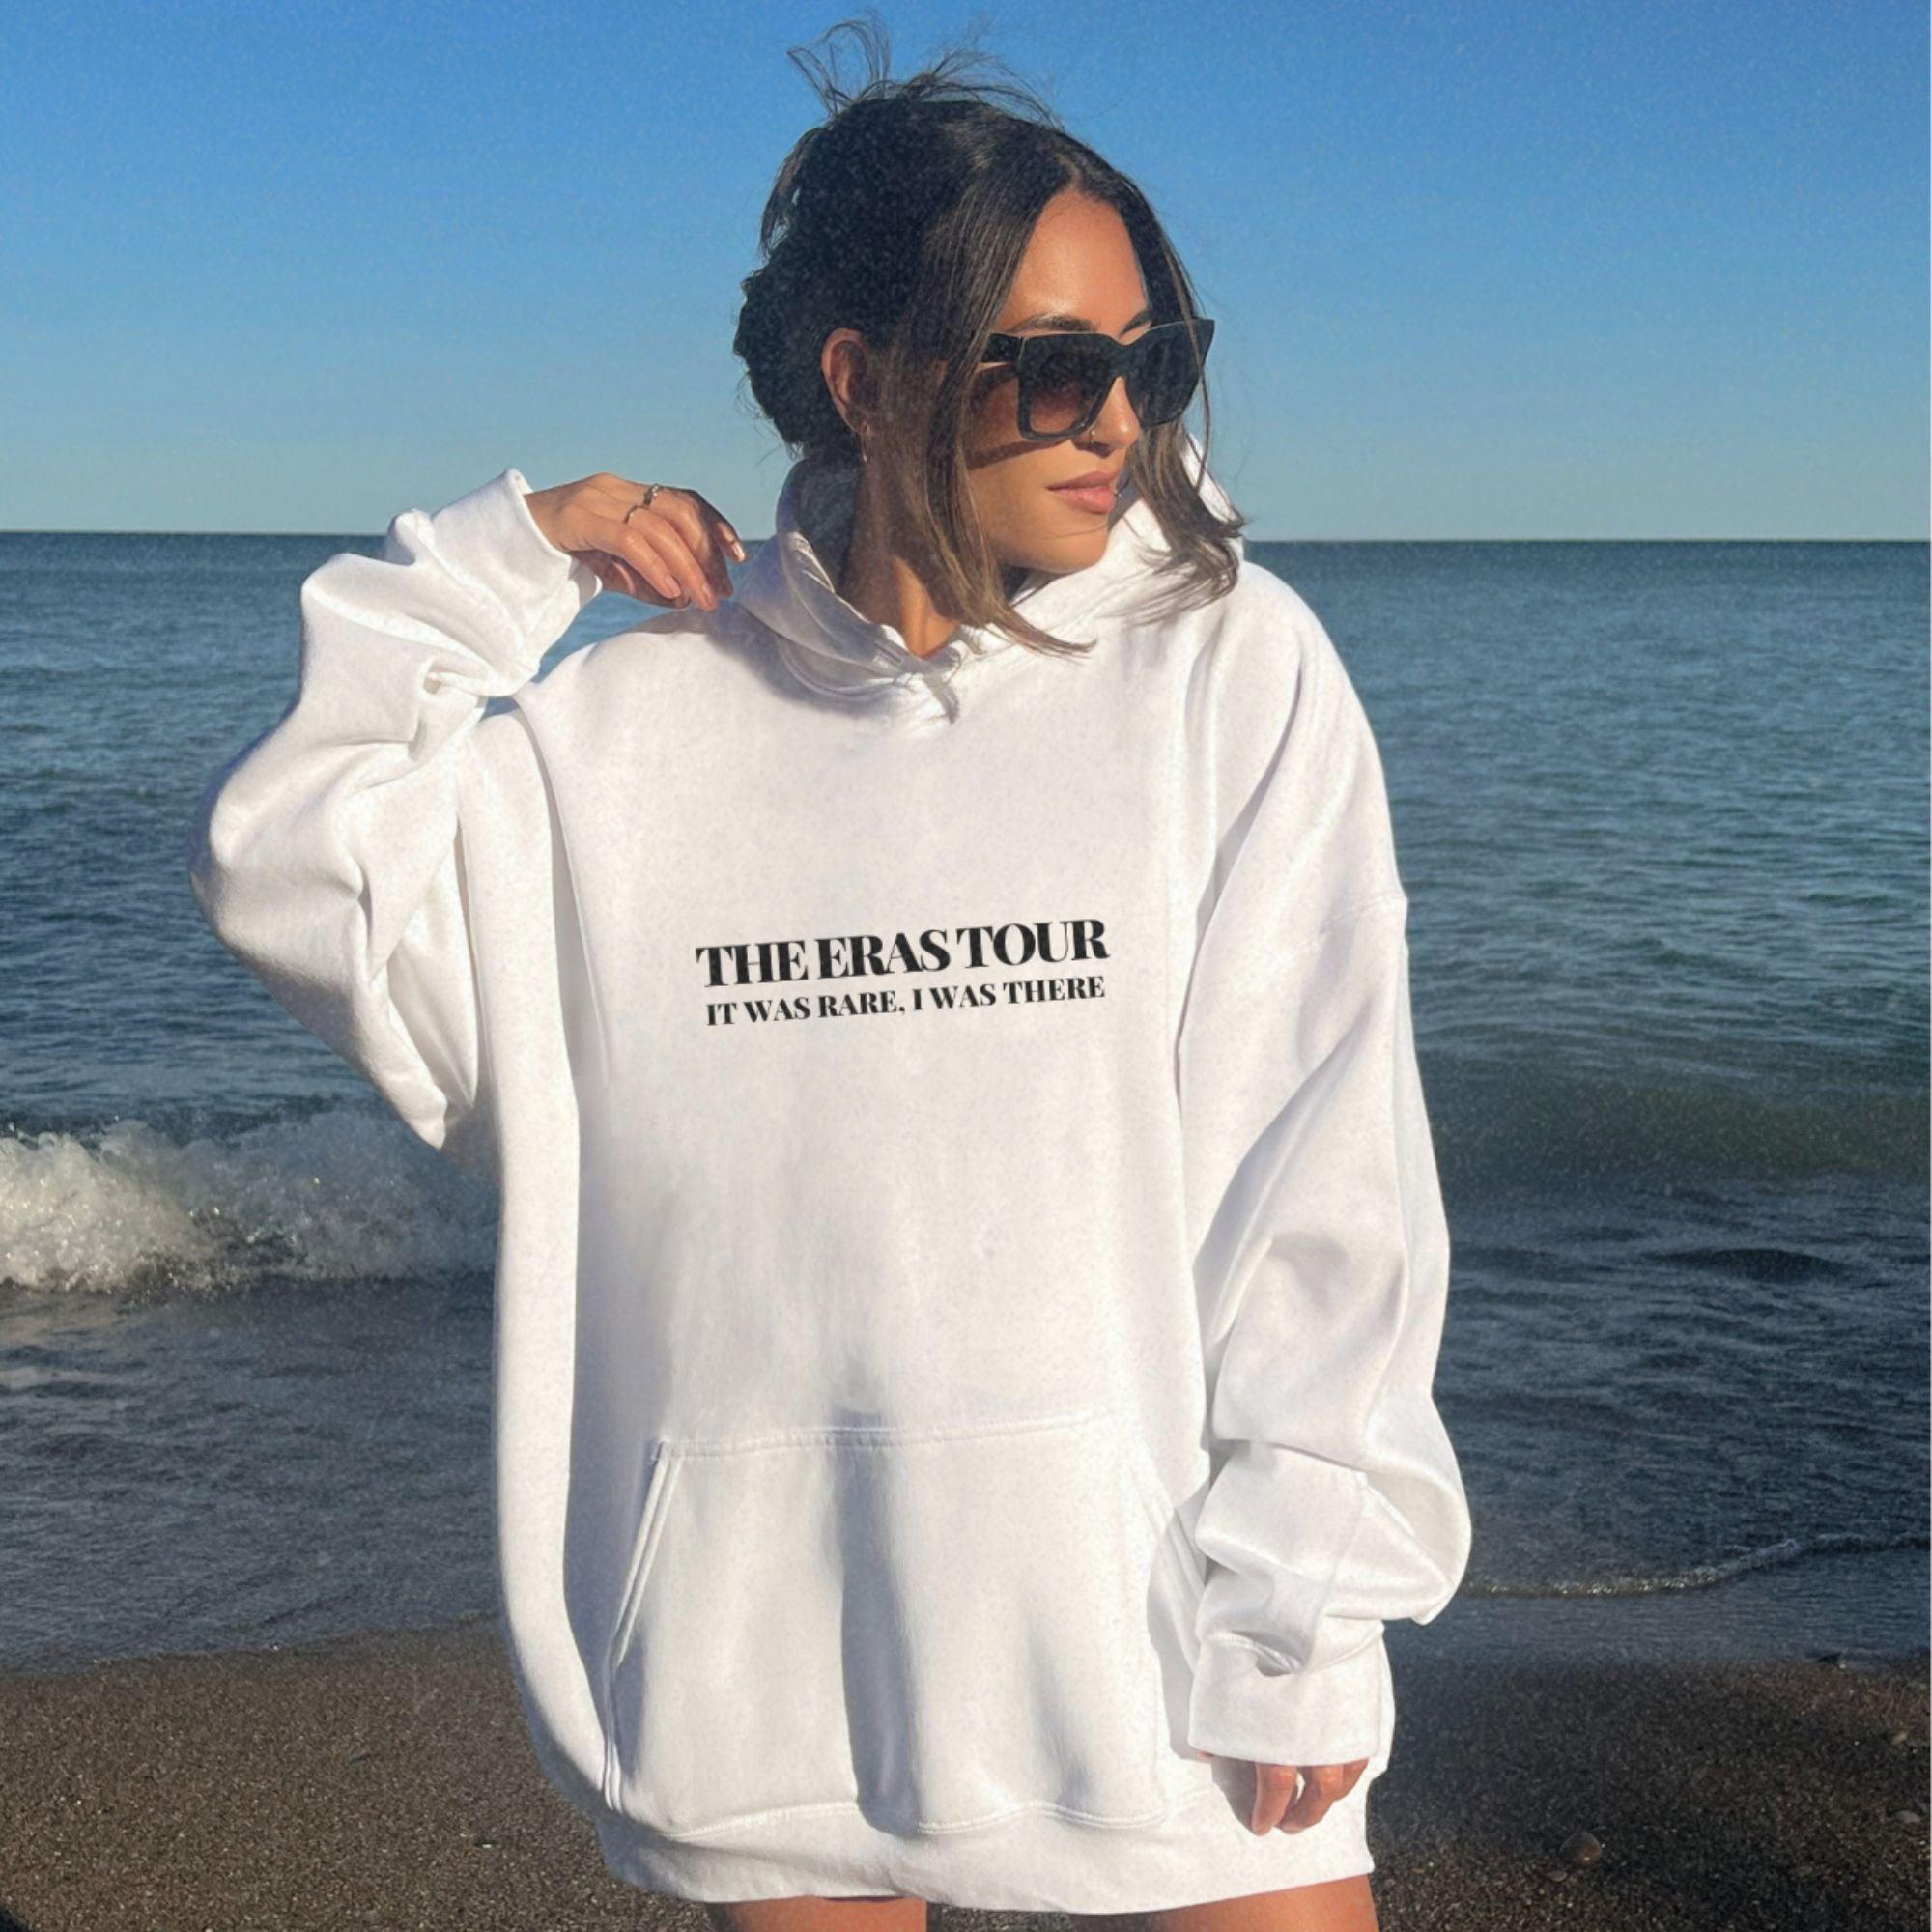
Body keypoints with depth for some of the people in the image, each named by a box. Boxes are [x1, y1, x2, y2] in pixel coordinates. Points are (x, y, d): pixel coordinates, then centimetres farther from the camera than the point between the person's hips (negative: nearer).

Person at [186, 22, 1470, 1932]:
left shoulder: (1232, 667, -3)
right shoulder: (656, 709, 3)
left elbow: (1316, 1172, -6)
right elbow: (288, 863, 6)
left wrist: (1299, 1606, -9)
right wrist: (501, 560, -1)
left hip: (1153, 1591, -1)